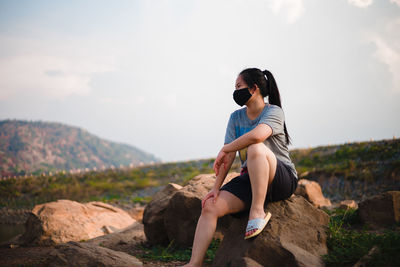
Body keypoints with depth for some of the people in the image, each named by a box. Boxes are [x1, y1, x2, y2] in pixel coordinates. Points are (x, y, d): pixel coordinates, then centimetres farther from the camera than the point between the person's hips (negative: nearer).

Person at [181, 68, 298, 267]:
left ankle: (257, 211, -29)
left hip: (283, 179, -6)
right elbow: (228, 157, 4)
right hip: (249, 179, 6)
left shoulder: (274, 112, -7)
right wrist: (216, 188, -7)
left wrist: (224, 149, -18)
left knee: (256, 148, -36)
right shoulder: (236, 117, 12)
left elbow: (257, 135, -30)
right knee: (210, 206, -16)